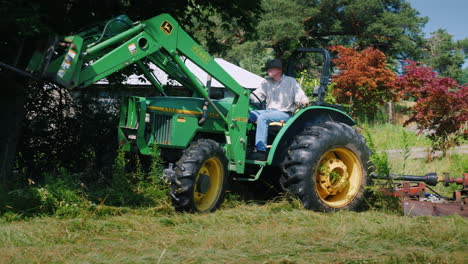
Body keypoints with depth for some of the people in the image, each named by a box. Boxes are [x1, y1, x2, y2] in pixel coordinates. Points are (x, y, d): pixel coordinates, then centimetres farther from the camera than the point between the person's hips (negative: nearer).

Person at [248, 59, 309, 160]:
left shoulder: (291, 82, 1)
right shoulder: (266, 82, 14)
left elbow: (300, 98, -2)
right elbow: (257, 95, 6)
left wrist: (303, 101, -25)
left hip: (284, 113, -6)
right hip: (269, 111, 6)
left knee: (262, 117, -31)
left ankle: (260, 151, -35)